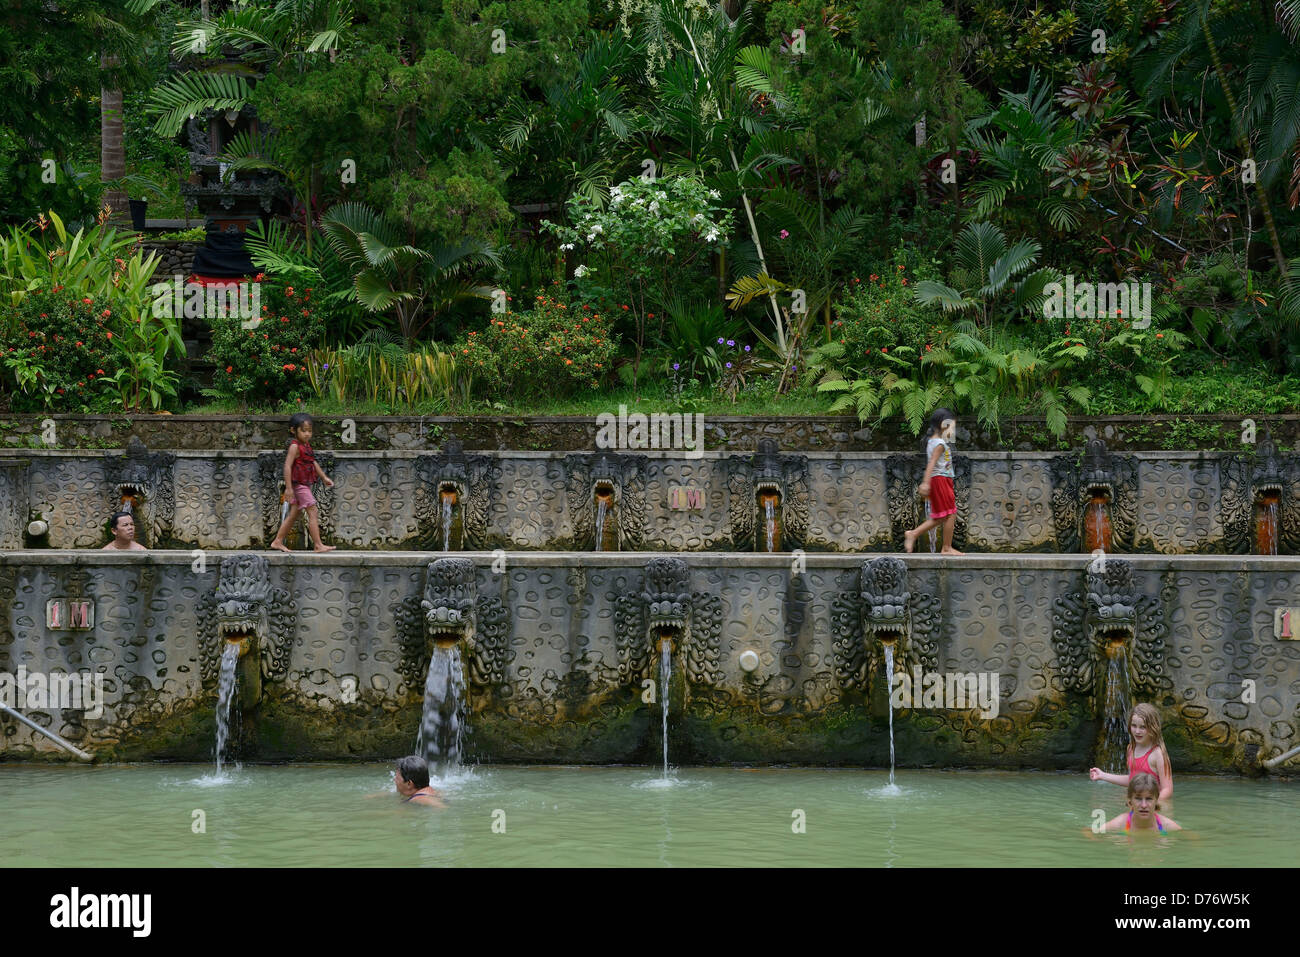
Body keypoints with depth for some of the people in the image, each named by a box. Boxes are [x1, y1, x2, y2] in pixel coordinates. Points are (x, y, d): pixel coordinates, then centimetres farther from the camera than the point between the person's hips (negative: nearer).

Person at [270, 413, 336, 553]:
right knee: (312, 512, -11)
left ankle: (278, 541, 22)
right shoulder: (295, 447, -15)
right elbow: (287, 466, -20)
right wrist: (288, 487, -22)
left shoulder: (307, 445, 12)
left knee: (293, 515, 14)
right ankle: (318, 545, -12)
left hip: (305, 485, 10)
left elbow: (313, 463, 24)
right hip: (299, 484, -10)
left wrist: (324, 477, 23)